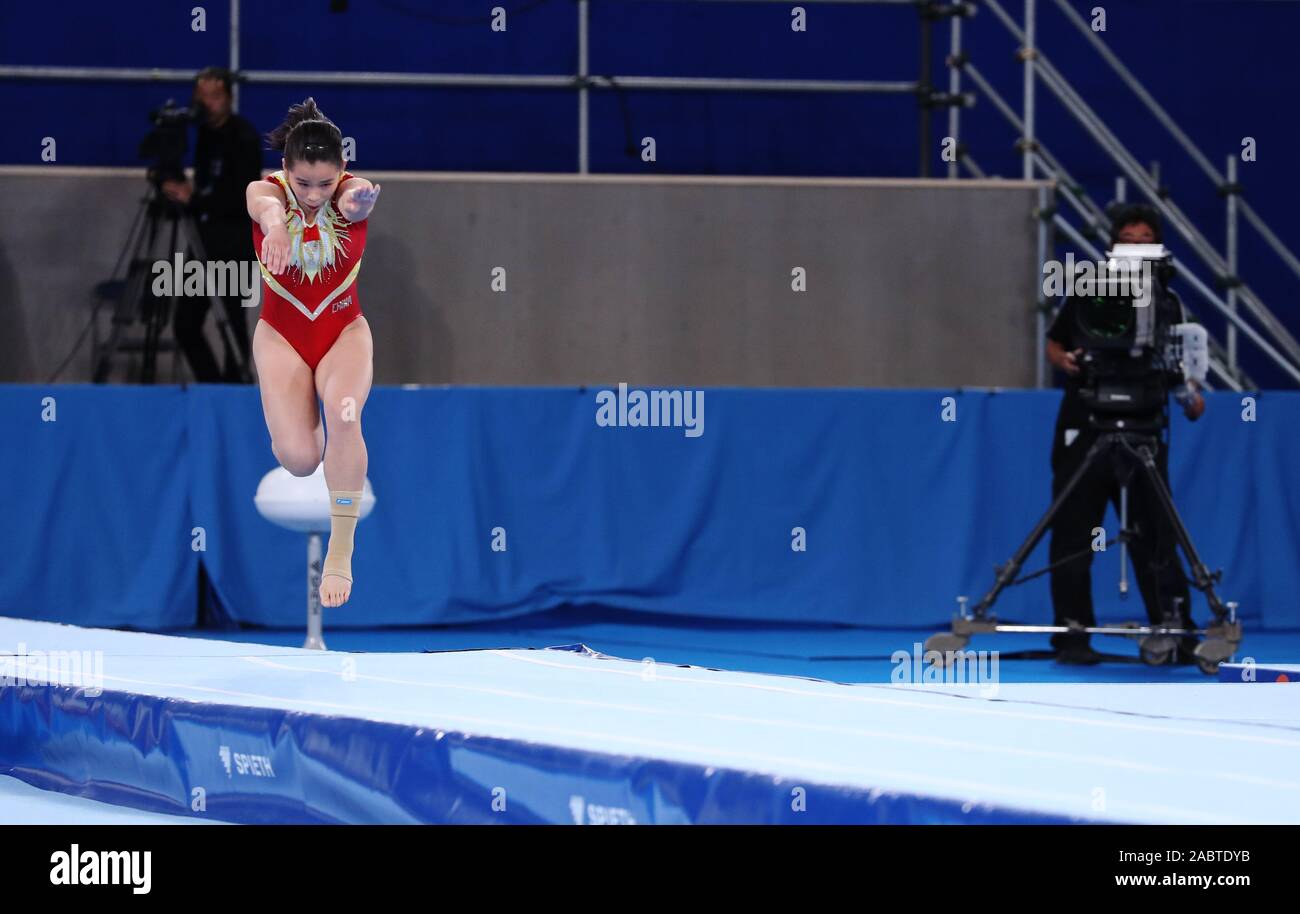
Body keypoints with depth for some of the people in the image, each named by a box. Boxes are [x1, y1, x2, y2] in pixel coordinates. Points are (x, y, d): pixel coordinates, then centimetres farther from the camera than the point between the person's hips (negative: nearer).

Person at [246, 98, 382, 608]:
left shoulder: (350, 193, -15)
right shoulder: (264, 190, -16)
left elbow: (355, 196, -41)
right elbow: (266, 203, -43)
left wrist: (360, 198, -68)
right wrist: (274, 221, -69)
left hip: (344, 328, 0)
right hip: (282, 332, 0)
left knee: (344, 415, -31)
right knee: (298, 458, -16)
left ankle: (341, 551, -22)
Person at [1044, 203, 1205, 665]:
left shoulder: (1167, 303, 5)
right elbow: (1054, 343, 10)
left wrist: (1190, 395, -8)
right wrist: (1066, 362, -11)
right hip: (1084, 431, -1)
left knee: (1156, 539, 1)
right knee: (1073, 536, 1)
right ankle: (1072, 634, 7)